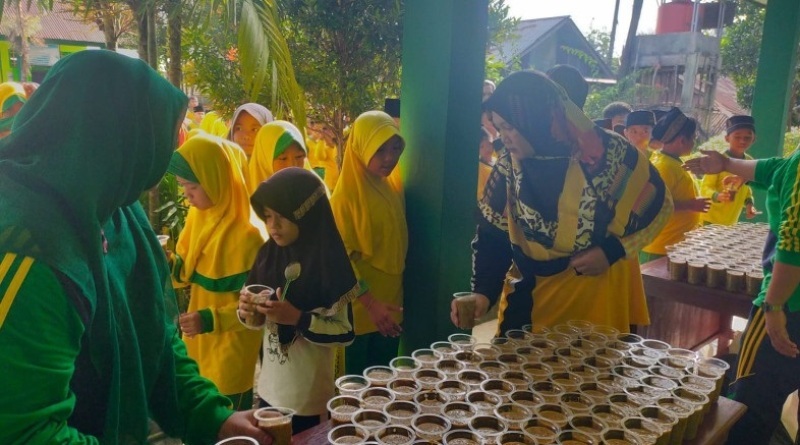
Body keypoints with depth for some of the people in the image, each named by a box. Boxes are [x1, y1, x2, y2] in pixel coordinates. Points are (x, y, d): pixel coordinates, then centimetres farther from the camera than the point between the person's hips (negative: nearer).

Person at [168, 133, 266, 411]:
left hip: (231, 346, -7)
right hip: (198, 342, 7)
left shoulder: (247, 233, -23)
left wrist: (211, 320, -27)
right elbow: (187, 274, 9)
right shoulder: (197, 216, 0)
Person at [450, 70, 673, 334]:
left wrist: (613, 251, -15)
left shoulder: (608, 152, -17)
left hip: (601, 292, -2)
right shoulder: (508, 165, -9)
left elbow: (658, 205, -4)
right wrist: (483, 292, -17)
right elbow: (492, 236, -4)